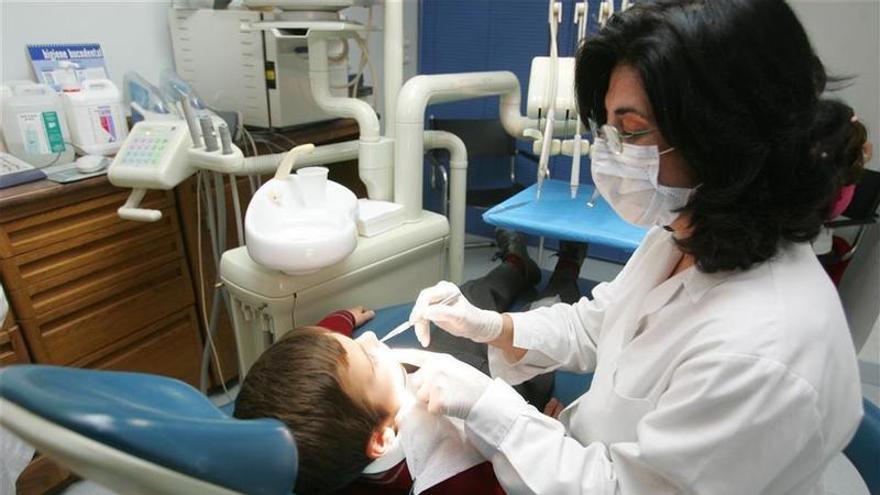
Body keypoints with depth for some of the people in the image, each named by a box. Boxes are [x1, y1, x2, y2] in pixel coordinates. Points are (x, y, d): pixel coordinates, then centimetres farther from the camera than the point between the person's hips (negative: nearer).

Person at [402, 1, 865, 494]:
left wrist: (484, 402, -21)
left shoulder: (760, 357, -36)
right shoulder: (681, 238, -8)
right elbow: (595, 324, 6)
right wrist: (492, 326, -8)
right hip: (589, 453, 7)